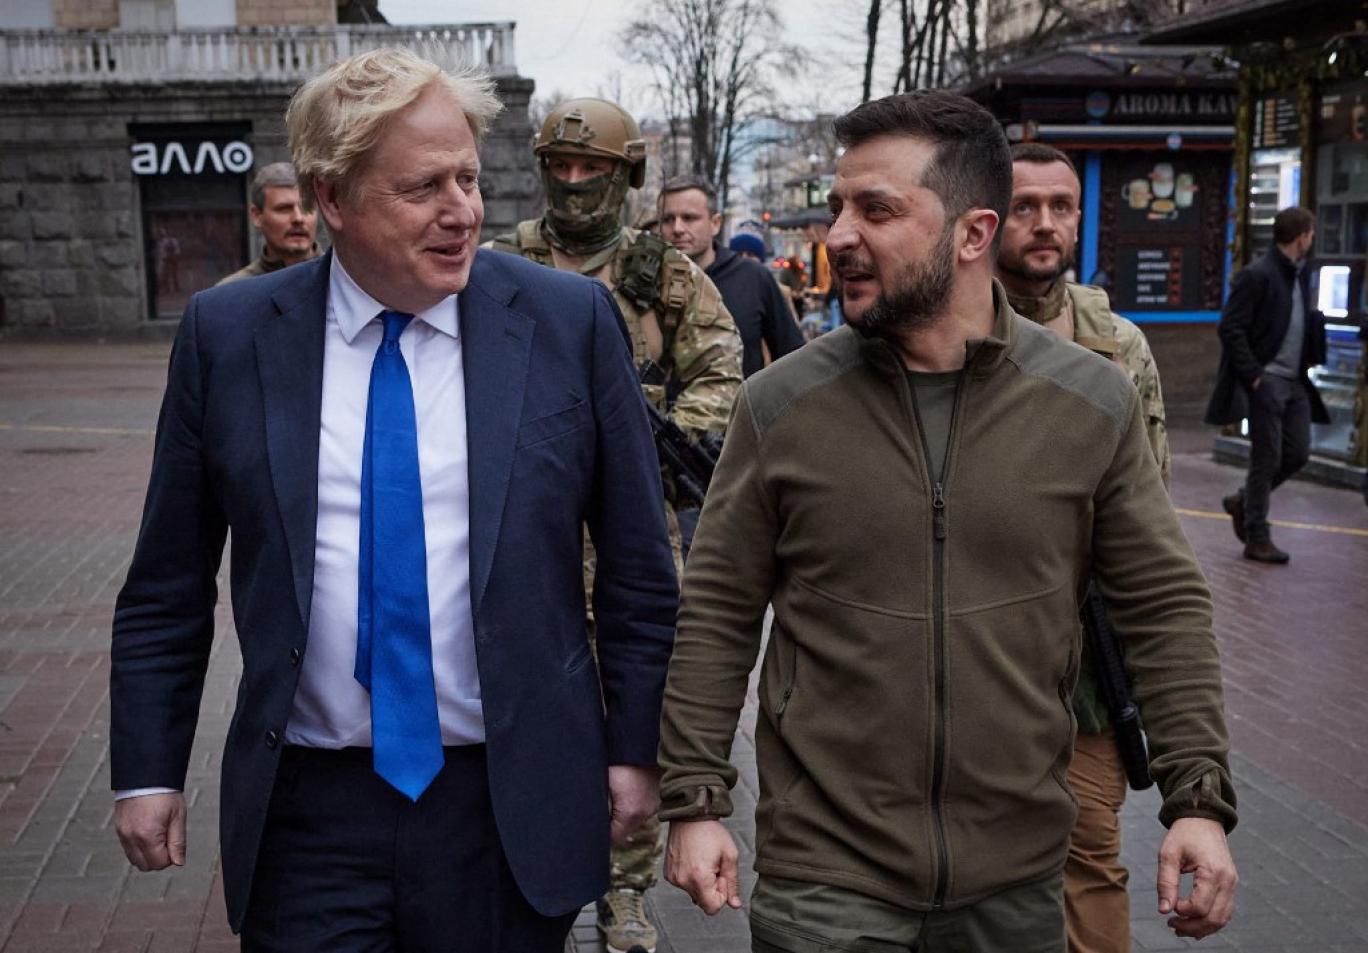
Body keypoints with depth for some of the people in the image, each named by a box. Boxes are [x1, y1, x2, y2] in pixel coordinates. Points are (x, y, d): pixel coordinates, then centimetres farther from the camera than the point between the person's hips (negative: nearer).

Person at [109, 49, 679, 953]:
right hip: (305, 812, 1)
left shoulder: (570, 320, -6)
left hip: (513, 803, 0)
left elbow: (636, 562, 0)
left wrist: (636, 746, 2)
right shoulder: (227, 334, -3)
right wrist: (148, 768, 4)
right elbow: (169, 584, 4)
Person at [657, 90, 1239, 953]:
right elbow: (718, 613, -1)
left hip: (1017, 870, 2)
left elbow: (1165, 605, 2)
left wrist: (1200, 797, -4)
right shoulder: (781, 405, -5)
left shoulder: (1096, 404, -4)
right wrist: (695, 799, -4)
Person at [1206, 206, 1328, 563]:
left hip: (1295, 382, 8)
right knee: (1266, 459, -2)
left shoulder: (1300, 275, 12)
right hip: (1267, 381, -8)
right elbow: (1230, 328, -15)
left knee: (1298, 453, 8)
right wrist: (1253, 375, -17)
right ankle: (1257, 539, 9)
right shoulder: (1257, 276, -12)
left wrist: (1312, 356, 6)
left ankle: (1243, 501, 29)